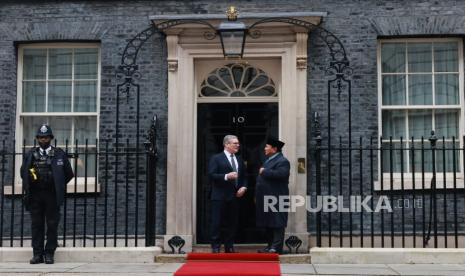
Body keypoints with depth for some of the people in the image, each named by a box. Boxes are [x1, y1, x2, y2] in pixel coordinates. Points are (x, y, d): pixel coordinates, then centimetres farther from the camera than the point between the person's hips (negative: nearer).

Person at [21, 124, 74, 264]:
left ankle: (49, 254, 6)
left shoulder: (59, 154, 5)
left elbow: (69, 173, 8)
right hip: (35, 195, 2)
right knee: (36, 225, 4)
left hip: (52, 196, -2)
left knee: (52, 225, 0)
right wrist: (29, 186, 10)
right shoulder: (31, 154, 11)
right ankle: (37, 254, 9)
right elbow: (23, 172, 18)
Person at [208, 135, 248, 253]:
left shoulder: (239, 160, 16)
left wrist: (243, 187, 1)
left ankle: (229, 247, 17)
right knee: (217, 223, -2)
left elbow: (244, 177, 19)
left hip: (235, 196, 5)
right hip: (220, 197, -5)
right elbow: (211, 175, -11)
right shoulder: (216, 158, -2)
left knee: (232, 223, 8)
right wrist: (226, 176, -21)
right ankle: (215, 247, 6)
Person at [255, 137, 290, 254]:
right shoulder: (268, 160, 20)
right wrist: (257, 196, 20)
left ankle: (276, 248, -5)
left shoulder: (282, 161, -10)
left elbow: (281, 174, -29)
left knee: (276, 224, -6)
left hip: (275, 200, -10)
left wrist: (264, 172, -18)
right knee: (267, 224, 13)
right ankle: (270, 246, 21)